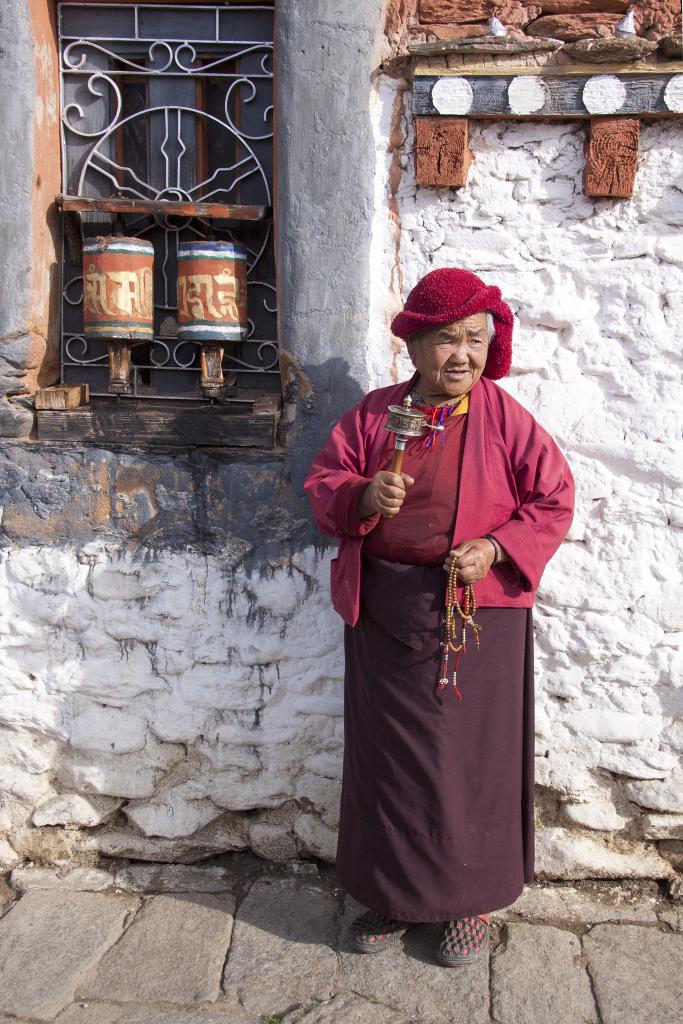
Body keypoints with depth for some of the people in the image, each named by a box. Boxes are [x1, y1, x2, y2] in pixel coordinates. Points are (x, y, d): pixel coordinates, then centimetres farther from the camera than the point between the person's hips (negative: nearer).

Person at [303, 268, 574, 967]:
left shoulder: (506, 420, -2)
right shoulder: (374, 414, 4)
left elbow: (554, 501, 0)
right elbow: (323, 484, 4)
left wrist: (495, 549, -15)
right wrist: (363, 497, -18)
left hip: (480, 614, -2)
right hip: (386, 614, 2)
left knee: (472, 752, 8)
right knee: (389, 751, 11)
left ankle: (469, 900, 30)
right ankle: (395, 892, 32)